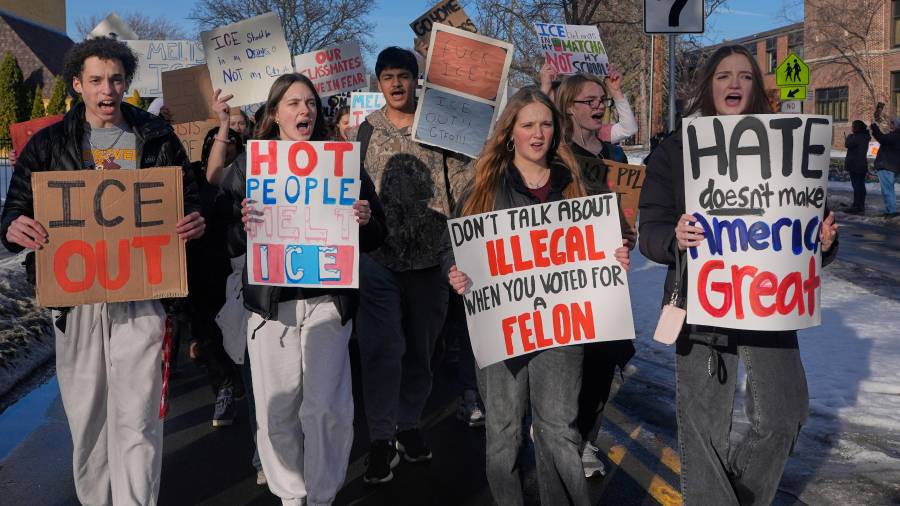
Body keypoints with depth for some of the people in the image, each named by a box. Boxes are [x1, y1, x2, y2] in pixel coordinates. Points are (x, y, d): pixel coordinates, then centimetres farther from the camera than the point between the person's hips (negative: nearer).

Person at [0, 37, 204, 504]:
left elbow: (189, 203, 11)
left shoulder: (158, 139, 7)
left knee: (136, 421, -3)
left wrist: (196, 224, -13)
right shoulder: (48, 144, 8)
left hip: (140, 296, -1)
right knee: (86, 417, 11)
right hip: (74, 294, 2)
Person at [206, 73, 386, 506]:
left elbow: (375, 238, 8)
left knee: (326, 407, -5)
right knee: (277, 410, 5)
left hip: (327, 301, -1)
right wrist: (244, 227, -17)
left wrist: (365, 221, -14)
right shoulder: (249, 165, 6)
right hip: (270, 301, 1)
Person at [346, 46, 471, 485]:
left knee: (420, 347, 11)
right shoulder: (362, 131, 7)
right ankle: (381, 438, 5)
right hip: (378, 256, 0)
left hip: (428, 256, 1)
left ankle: (409, 424, 29)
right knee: (382, 346, -6)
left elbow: (462, 182, 0)